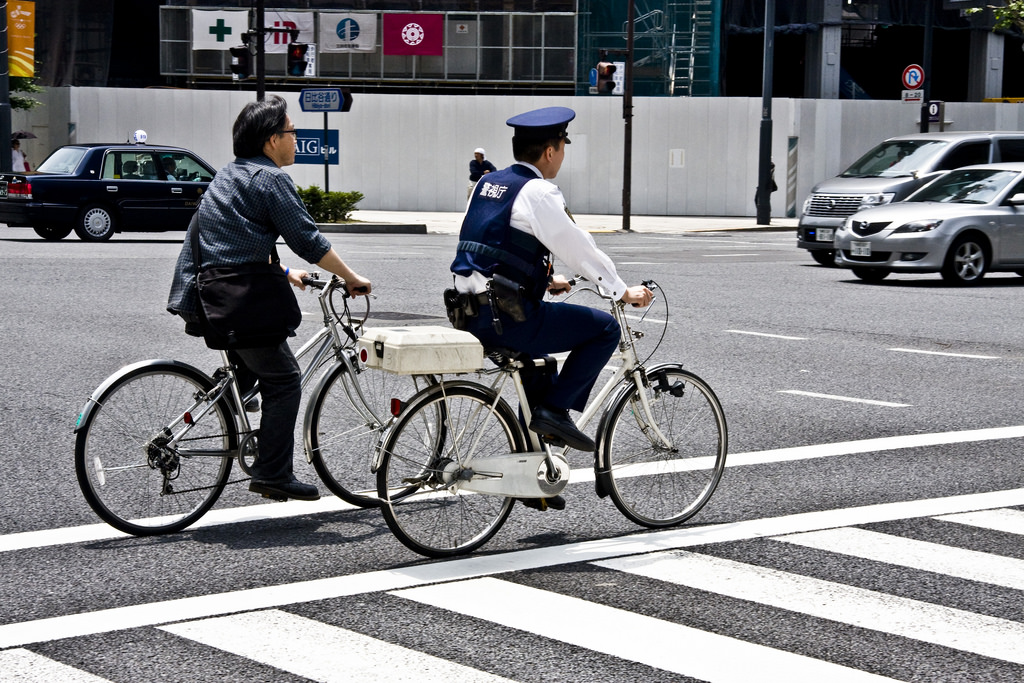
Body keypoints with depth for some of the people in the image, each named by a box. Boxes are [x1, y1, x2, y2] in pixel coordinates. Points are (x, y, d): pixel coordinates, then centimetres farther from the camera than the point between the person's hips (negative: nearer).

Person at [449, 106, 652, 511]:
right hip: (508, 317, -9)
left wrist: (544, 281, 37)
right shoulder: (537, 193, -12)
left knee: (538, 372, 29)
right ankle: (555, 410, 0)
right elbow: (577, 247, -8)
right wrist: (623, 291, 5)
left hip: (472, 314, 9)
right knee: (604, 329, 2)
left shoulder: (489, 183, 15)